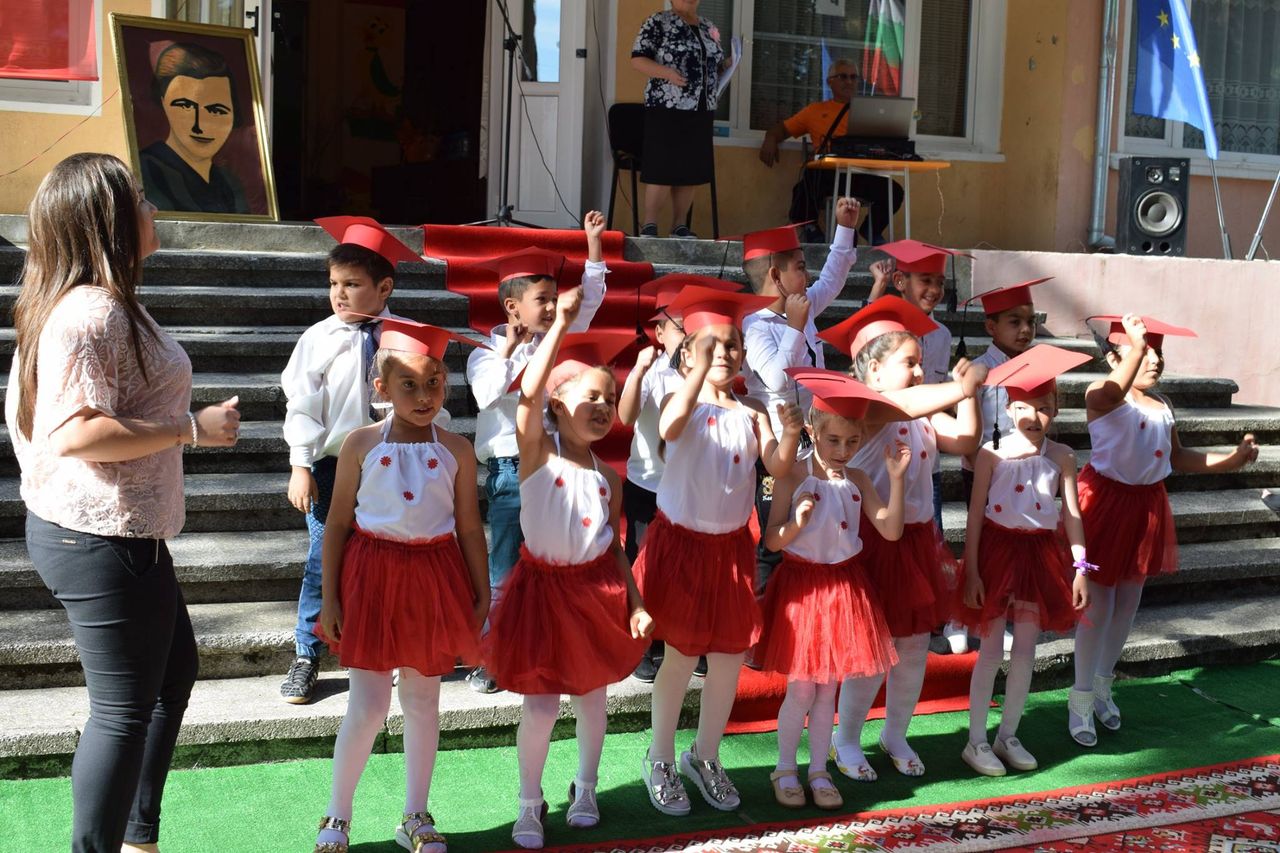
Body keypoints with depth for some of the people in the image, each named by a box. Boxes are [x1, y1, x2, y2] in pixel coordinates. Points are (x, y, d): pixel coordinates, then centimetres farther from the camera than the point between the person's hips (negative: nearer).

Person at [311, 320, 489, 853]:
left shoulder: (456, 451, -2)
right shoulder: (361, 443, -5)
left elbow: (470, 528, 3)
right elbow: (337, 522, -1)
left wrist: (482, 597, 4)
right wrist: (329, 597, -3)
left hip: (433, 577, 2)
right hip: (372, 574, -2)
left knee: (422, 700, 12)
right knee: (367, 705, -1)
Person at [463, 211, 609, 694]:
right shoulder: (486, 355, -4)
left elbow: (590, 300, 8)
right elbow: (487, 395, -22)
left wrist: (594, 242, 4)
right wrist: (508, 351, -18)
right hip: (510, 469, -4)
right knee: (504, 568, 1)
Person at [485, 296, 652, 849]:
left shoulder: (609, 478, 4)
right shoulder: (537, 451, -9)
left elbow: (614, 547, 10)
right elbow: (528, 394, -27)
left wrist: (635, 603, 2)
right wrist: (560, 325, -28)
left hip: (597, 589, 4)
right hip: (543, 586, -4)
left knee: (591, 695, 15)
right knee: (541, 706, -4)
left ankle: (585, 788, 37)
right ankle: (530, 804, 18)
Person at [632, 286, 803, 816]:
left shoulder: (751, 413, 1)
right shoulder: (680, 400, -8)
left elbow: (778, 467, -12)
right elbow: (670, 430, -33)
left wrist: (791, 432, -31)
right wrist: (701, 370, -41)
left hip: (731, 545, 4)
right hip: (681, 541, -4)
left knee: (730, 655, 9)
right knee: (682, 653, 2)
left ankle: (705, 757, 28)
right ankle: (661, 761, 20)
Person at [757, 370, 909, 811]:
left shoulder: (856, 479, 2)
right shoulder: (792, 478, -10)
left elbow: (891, 530, -4)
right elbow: (772, 540, -8)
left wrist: (896, 478, -11)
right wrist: (796, 524, -28)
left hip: (844, 586, 4)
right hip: (802, 584, -4)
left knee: (828, 689, 11)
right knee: (802, 689, 2)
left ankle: (818, 772, 23)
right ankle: (785, 770, 20)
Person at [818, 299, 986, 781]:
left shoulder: (923, 416, 10)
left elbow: (966, 441, 6)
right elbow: (904, 403, -34)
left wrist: (967, 394, -2)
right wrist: (963, 386, -34)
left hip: (918, 539, 7)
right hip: (876, 544, -7)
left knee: (915, 647, 12)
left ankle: (895, 735, 30)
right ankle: (846, 741, 19)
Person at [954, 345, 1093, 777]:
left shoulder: (1061, 457, -1)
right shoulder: (992, 453, -9)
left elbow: (1072, 514, 2)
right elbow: (976, 514, -8)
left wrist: (1080, 567, -2)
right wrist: (972, 571, -10)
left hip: (1040, 553, 3)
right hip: (998, 549, -3)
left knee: (1025, 649, 10)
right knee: (991, 649, 2)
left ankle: (1008, 736, 24)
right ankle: (977, 741, 12)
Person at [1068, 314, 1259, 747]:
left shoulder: (1162, 404, 7)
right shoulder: (1100, 395, -15)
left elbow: (1178, 456, 16)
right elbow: (1114, 392, -40)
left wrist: (1233, 459, 7)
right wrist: (1134, 349, -52)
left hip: (1146, 505, 7)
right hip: (1107, 500, -7)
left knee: (1128, 602, 15)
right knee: (1098, 605, -1)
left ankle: (1103, 685, 34)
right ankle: (1081, 699, 13)